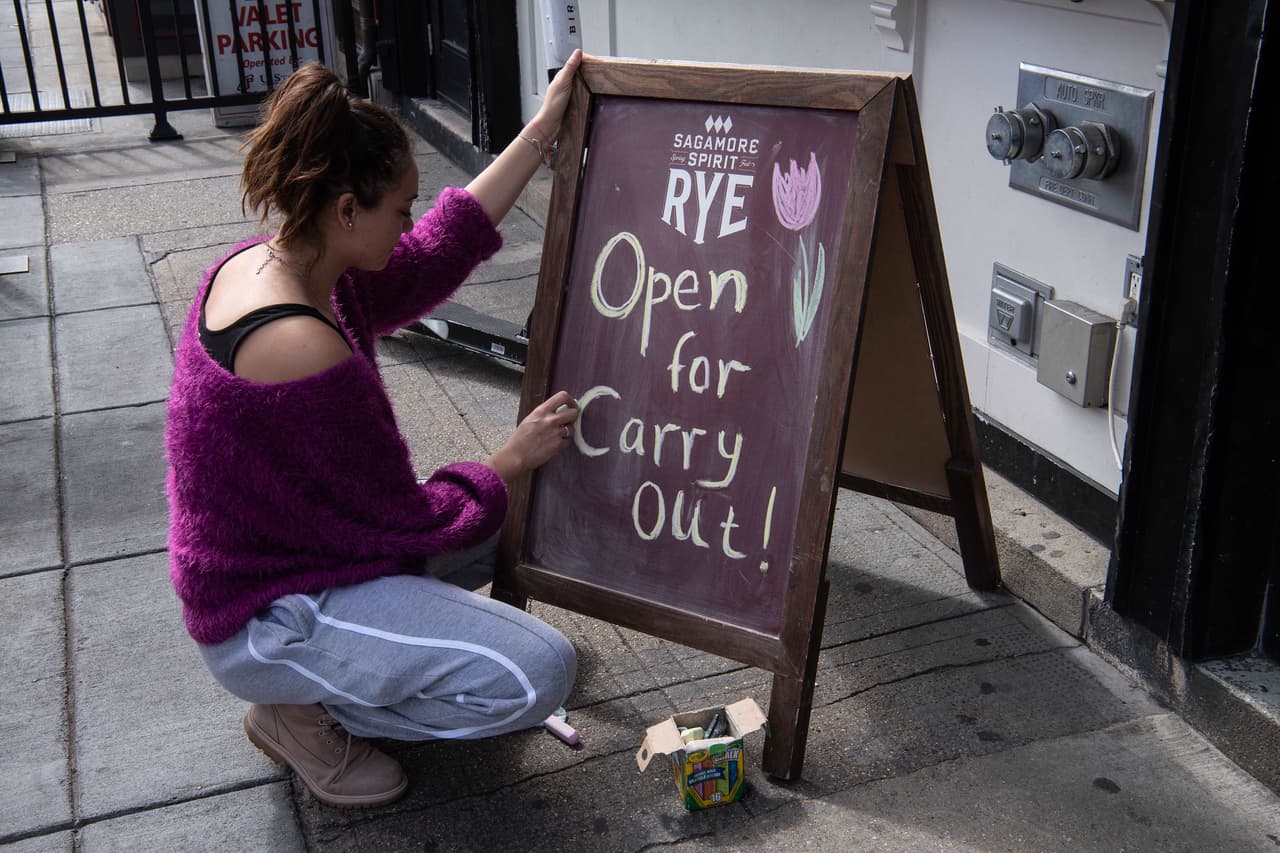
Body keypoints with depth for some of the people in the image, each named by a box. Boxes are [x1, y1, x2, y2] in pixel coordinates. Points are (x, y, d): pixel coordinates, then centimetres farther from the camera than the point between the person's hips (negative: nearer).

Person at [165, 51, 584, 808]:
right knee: (537, 673, -21)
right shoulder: (302, 350, -33)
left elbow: (431, 260, 2)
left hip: (292, 548, 10)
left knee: (518, 520, 19)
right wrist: (515, 458, -7)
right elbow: (407, 521, -23)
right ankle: (302, 712, -1)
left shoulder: (266, 264, -5)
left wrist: (542, 133, 3)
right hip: (265, 623, -10)